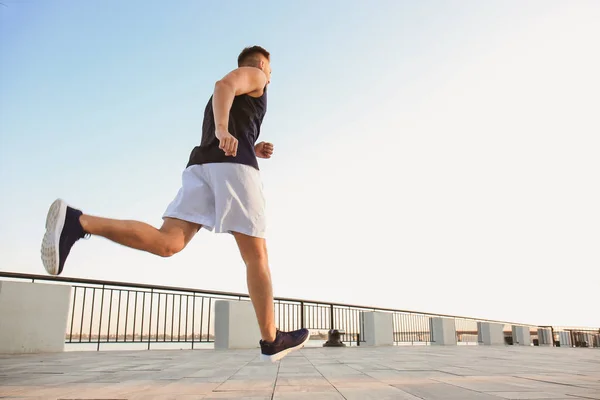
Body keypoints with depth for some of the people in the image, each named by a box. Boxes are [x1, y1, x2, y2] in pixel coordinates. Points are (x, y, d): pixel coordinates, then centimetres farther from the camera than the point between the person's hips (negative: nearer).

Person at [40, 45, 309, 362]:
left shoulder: (223, 101, 40)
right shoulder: (253, 74, 16)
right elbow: (223, 85, -8)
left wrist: (254, 151, 29)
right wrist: (223, 129, -26)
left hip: (200, 166, 7)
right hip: (233, 165, -7)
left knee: (167, 243, -13)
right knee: (256, 256, -3)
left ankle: (75, 222, -29)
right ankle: (271, 340, 2)